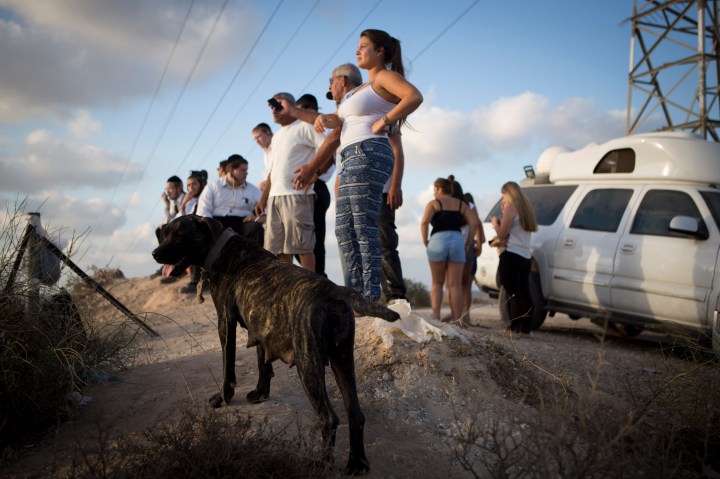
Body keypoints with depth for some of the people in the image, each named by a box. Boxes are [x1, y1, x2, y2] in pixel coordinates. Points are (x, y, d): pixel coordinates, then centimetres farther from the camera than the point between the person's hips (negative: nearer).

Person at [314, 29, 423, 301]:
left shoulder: (385, 76, 0)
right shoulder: (364, 87, 28)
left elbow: (415, 97, -19)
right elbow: (340, 119, 26)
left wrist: (382, 122, -17)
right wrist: (324, 118, 4)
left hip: (368, 154, -10)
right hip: (352, 159, 10)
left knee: (364, 226, -14)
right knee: (344, 229, 6)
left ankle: (371, 296, -13)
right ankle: (358, 293, 8)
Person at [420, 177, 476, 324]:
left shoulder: (434, 203, 8)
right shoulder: (461, 205, 18)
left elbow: (424, 222, -10)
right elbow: (473, 224, 5)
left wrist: (425, 241, 1)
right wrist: (468, 242, 12)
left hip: (437, 241, -2)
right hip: (457, 241, 2)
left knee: (437, 283, 11)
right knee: (455, 285, 3)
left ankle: (435, 316, -3)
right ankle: (457, 320, -1)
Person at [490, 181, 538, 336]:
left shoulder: (511, 208, -7)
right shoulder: (526, 209, 18)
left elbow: (502, 233, -7)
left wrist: (495, 222, 10)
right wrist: (503, 220, 19)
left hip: (511, 256, -8)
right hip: (525, 257, 8)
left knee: (513, 294, -8)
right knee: (524, 293, 9)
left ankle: (515, 329, -10)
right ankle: (525, 328, 12)